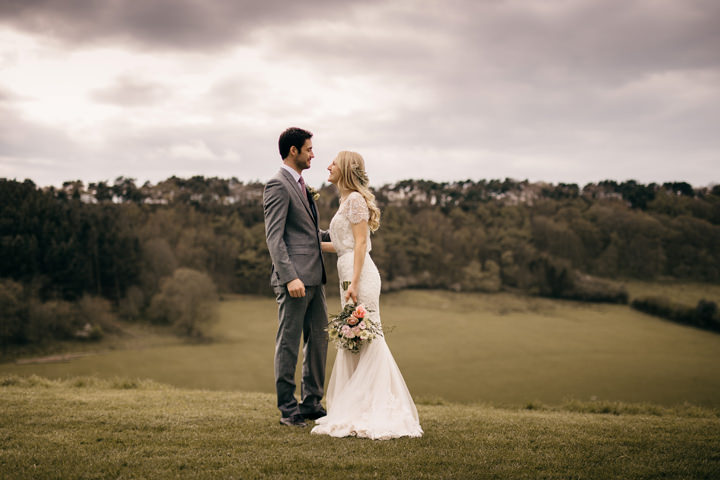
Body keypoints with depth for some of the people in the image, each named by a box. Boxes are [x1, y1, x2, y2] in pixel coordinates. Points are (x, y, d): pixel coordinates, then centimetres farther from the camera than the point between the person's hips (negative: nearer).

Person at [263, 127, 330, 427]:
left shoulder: (301, 184, 19)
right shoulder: (278, 185, -11)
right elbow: (274, 236, -17)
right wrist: (289, 277, -24)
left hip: (314, 278, 9)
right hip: (294, 278, -9)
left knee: (318, 340, 13)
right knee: (288, 343, -1)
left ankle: (311, 403, 22)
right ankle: (287, 409, 6)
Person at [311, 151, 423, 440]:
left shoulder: (355, 199, -8)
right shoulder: (346, 201, 20)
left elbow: (360, 243, -14)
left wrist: (354, 283, -21)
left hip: (359, 274, -10)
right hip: (349, 273, 10)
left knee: (366, 339, -8)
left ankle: (377, 412, -5)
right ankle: (360, 410, 16)